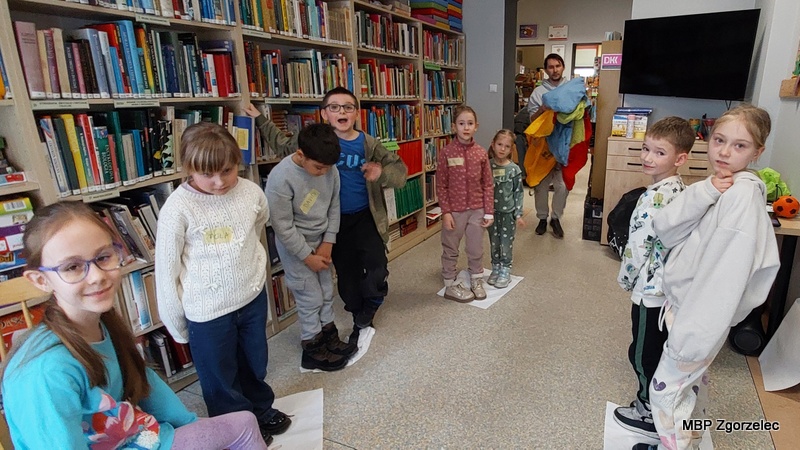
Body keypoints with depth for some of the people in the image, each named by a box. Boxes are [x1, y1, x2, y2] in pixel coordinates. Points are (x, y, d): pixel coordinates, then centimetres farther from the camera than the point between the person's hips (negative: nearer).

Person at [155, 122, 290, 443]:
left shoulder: (251, 192, -11)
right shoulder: (178, 208, -21)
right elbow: (167, 270, -12)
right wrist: (176, 323, -4)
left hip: (253, 298, 4)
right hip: (207, 313, -3)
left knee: (255, 364, 26)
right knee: (221, 379, 18)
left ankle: (261, 409, 53)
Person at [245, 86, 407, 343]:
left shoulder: (369, 144, -7)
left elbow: (399, 168, -6)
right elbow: (284, 146, 10)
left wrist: (382, 174, -27)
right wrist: (259, 119, 7)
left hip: (365, 217, -1)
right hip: (335, 221, 2)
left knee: (377, 269, -12)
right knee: (346, 274, 12)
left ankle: (365, 316, 18)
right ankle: (360, 321, 34)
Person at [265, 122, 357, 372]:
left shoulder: (330, 170, -11)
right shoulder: (281, 178, -27)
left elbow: (334, 208, 1)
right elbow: (283, 227, -21)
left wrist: (328, 243, -5)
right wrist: (307, 256, -16)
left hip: (321, 241, 6)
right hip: (294, 245, -6)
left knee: (327, 292, 15)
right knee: (311, 298, 2)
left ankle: (330, 339, 34)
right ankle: (312, 350, 21)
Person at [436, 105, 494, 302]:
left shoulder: (481, 153, -2)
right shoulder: (446, 153, -10)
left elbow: (488, 185, 2)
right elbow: (441, 186, -7)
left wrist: (489, 211, 0)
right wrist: (445, 212, -11)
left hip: (477, 210, 3)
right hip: (454, 210, -2)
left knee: (476, 249, 16)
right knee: (450, 250, 11)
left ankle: (477, 281, 37)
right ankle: (451, 285, 28)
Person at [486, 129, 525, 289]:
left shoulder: (514, 169, -9)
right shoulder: (487, 166, -4)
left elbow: (518, 193, -5)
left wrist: (519, 214, -7)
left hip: (508, 213, -2)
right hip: (492, 212, 2)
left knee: (506, 244, 6)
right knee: (494, 243, 14)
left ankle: (505, 272, 22)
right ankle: (496, 270, 30)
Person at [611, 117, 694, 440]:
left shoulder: (656, 197, -27)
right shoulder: (678, 188, 3)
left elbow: (639, 245, -23)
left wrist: (625, 279, -6)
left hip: (650, 288, -9)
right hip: (669, 284, 9)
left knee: (643, 353, 8)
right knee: (658, 348, 24)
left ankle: (650, 416, 26)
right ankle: (653, 401, 44)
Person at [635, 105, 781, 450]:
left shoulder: (743, 193, -22)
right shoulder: (716, 187, 4)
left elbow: (727, 271, -27)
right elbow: (664, 229, -6)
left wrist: (693, 332, -26)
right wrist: (704, 193, -20)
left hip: (704, 313, -9)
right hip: (685, 303, 9)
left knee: (666, 389, 2)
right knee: (692, 378, 25)